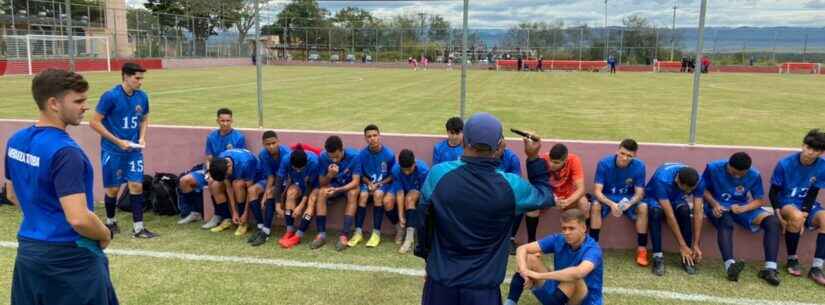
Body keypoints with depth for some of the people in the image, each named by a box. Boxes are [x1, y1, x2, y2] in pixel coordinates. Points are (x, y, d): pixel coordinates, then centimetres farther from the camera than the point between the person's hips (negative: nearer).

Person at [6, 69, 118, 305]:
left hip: (27, 250, 8)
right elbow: (79, 219, -28)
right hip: (69, 258, -8)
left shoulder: (16, 141, 3)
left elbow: (12, 195, 17)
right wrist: (105, 236, -10)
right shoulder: (65, 151, -23)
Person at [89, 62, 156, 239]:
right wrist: (118, 141, -16)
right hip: (112, 151, -4)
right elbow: (94, 122, -12)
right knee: (113, 188, 7)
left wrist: (142, 138, -1)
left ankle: (138, 228, 3)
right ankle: (110, 221, 31)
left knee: (137, 186, -2)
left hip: (134, 151, 4)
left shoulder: (142, 97, 0)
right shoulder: (110, 96, -15)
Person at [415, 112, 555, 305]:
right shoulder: (511, 186, -15)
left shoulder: (438, 174, -14)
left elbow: (422, 219, 0)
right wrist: (533, 158, 12)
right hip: (483, 287, -1)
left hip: (440, 282, 1)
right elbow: (546, 196, 5)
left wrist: (425, 253, 15)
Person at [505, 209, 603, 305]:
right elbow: (522, 249, -12)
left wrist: (539, 275, -41)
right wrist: (524, 271, -34)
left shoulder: (593, 249, -24)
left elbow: (579, 272, -45)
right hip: (559, 291, 5)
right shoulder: (558, 240, -8)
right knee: (529, 258, -9)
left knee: (572, 277, -37)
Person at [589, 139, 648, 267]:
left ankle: (642, 249, -17)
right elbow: (597, 191, -22)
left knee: (643, 207, -29)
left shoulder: (639, 166, -16)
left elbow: (639, 193, -14)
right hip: (607, 197, -1)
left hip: (629, 198, 1)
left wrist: (628, 203, -37)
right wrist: (611, 204, -41)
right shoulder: (604, 163, -20)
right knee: (596, 205, -33)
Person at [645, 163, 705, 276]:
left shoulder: (697, 181, -25)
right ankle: (658, 256, -31)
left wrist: (695, 245, -27)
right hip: (654, 198, -3)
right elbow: (670, 215, -39)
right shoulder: (662, 180, -39)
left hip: (676, 199, 3)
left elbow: (698, 213, -24)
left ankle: (687, 257, -21)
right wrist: (682, 246, -37)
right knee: (656, 210, -38)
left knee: (684, 209, -32)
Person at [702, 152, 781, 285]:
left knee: (772, 221, -20)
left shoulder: (754, 175, -8)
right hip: (717, 206, -3)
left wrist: (742, 208, -22)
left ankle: (770, 268, -24)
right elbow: (703, 189, -5)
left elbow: (760, 200, -2)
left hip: (741, 207, 3)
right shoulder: (713, 168, -14)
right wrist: (714, 204, -23)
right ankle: (730, 265, -54)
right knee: (726, 222, -38)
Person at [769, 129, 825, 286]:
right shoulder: (785, 164, -13)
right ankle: (792, 259, -14)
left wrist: (805, 215, -18)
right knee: (796, 216, -37)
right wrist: (779, 216, -19)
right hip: (786, 203, -3)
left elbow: (812, 195, -3)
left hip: (807, 204, 3)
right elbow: (773, 192, -6)